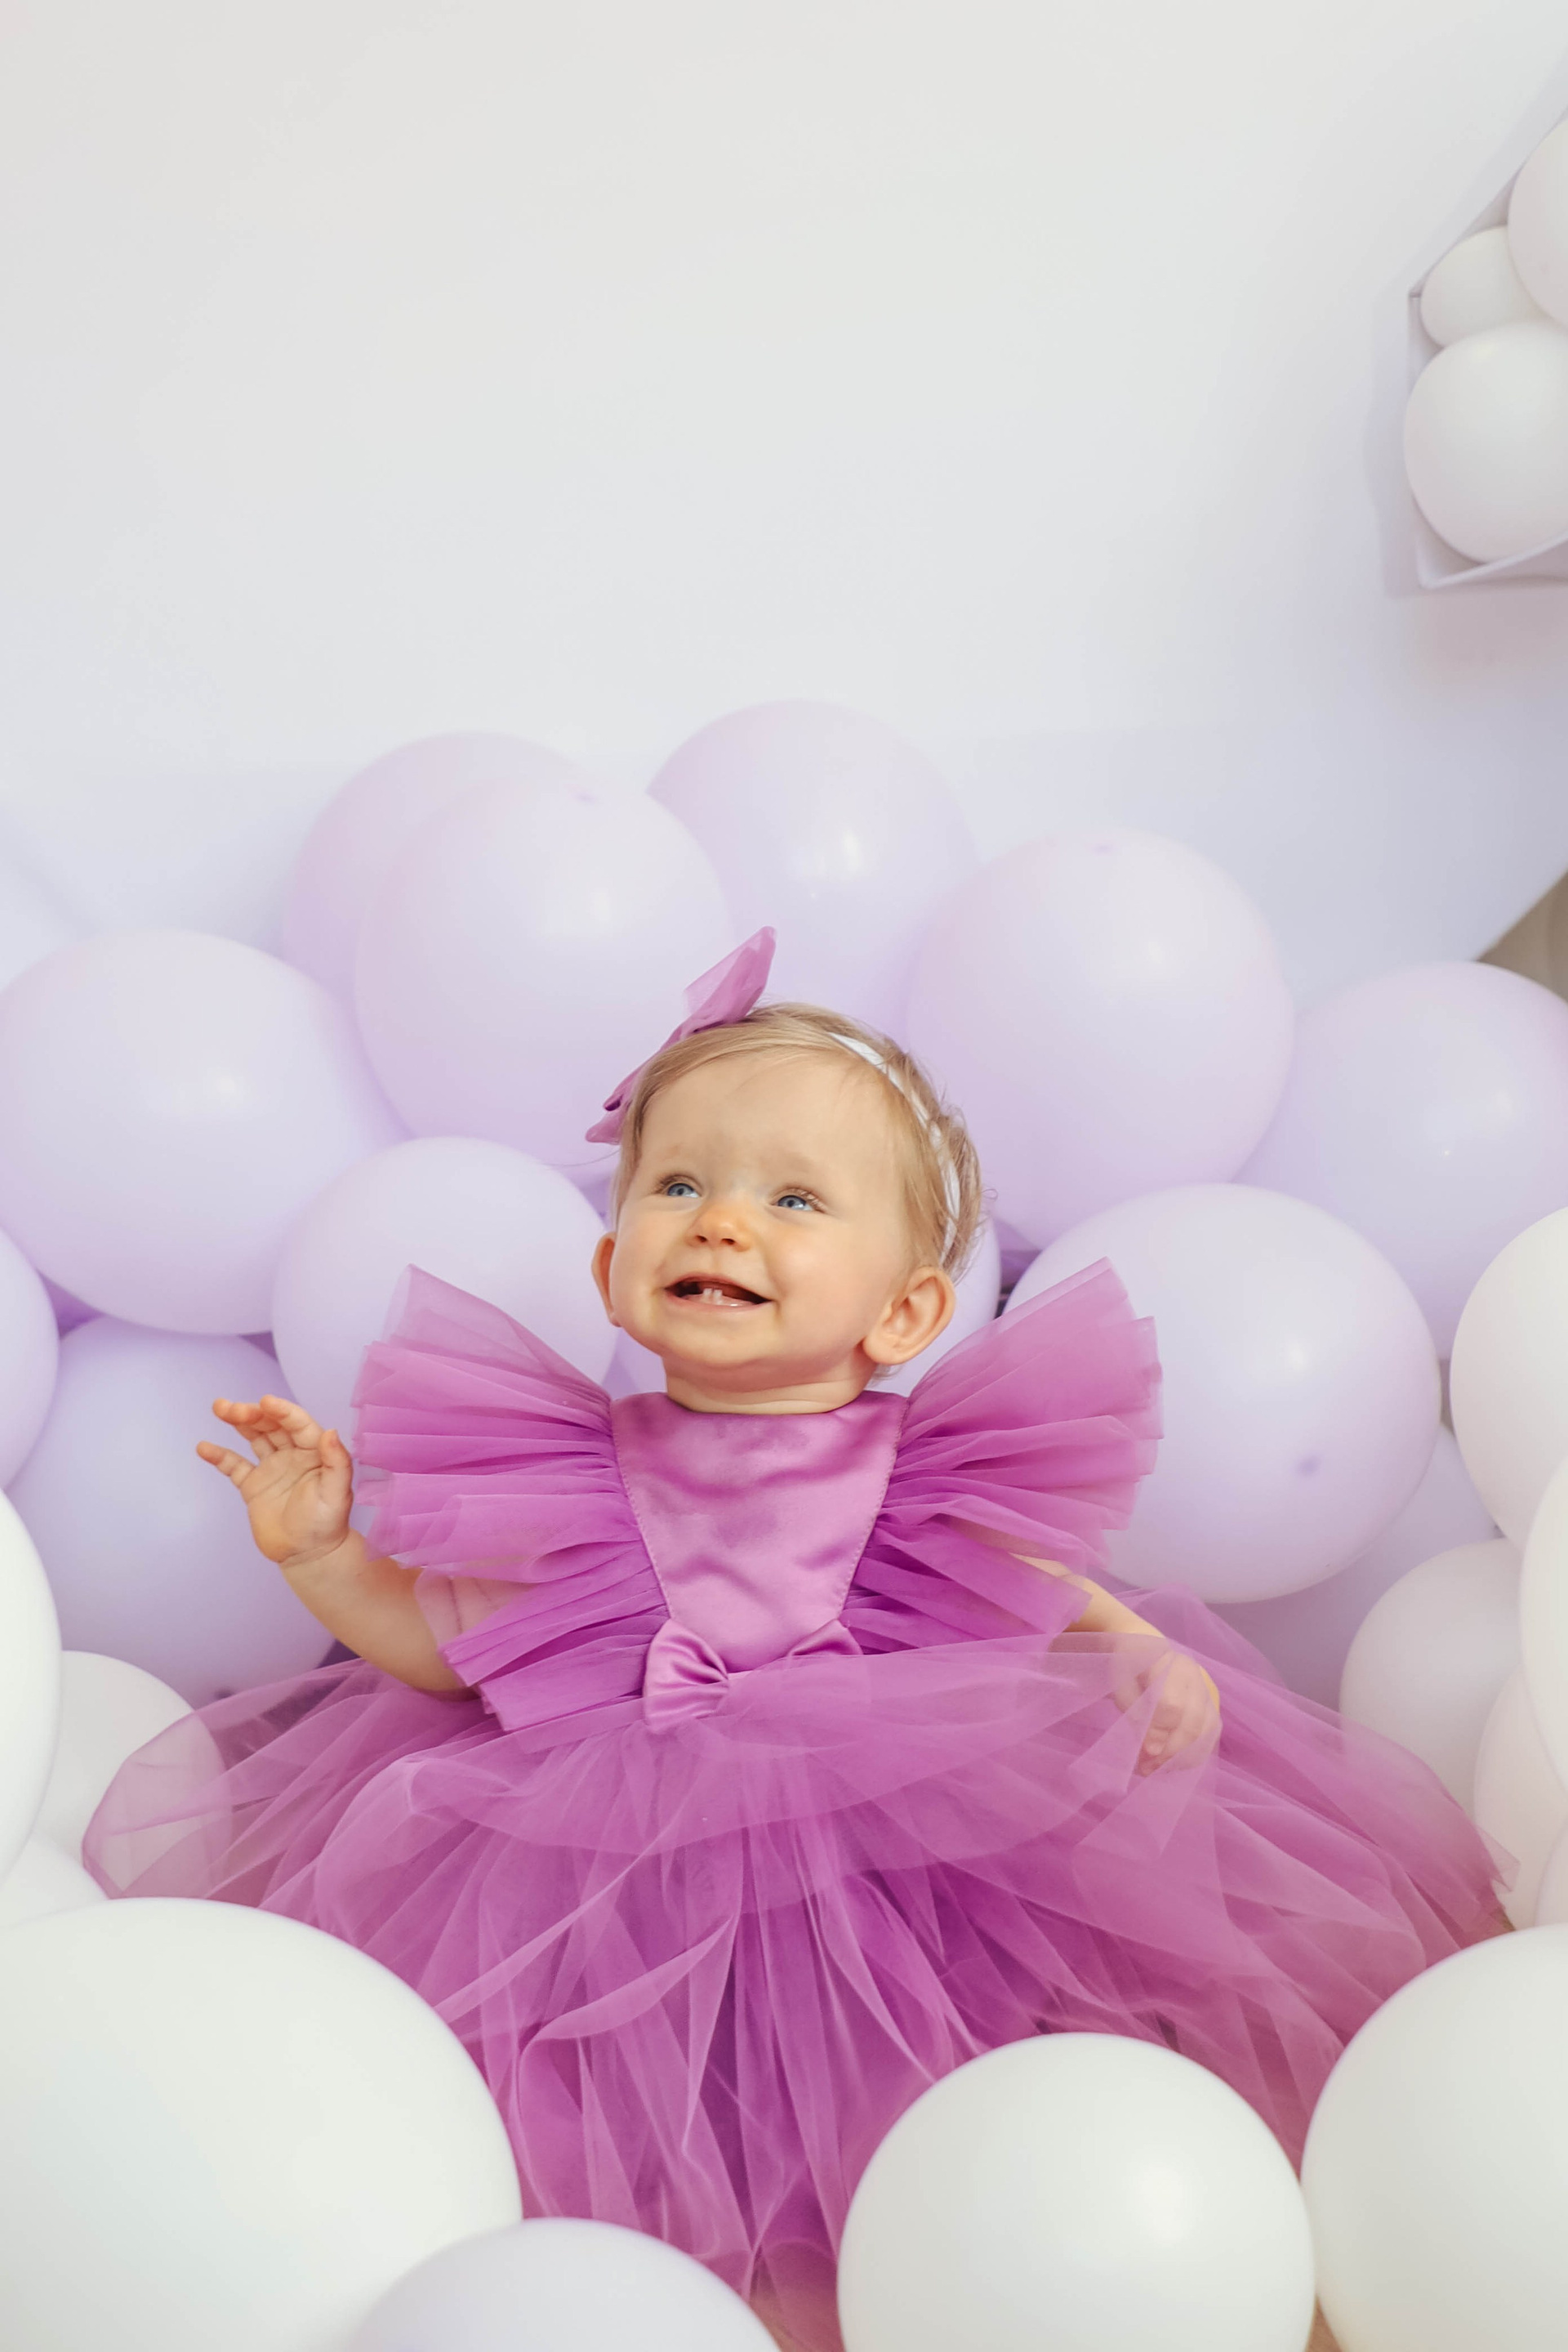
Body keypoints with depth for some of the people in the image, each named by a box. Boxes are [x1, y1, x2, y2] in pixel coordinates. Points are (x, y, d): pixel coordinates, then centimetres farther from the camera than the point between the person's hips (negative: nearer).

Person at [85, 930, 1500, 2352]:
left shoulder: (932, 1492, -10)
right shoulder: (574, 1485, -7)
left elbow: (1070, 1612, 3)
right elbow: (440, 1647, 6)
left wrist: (1159, 1673, -17)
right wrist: (319, 1553, -7)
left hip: (904, 1853, 0)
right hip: (621, 1883, 1)